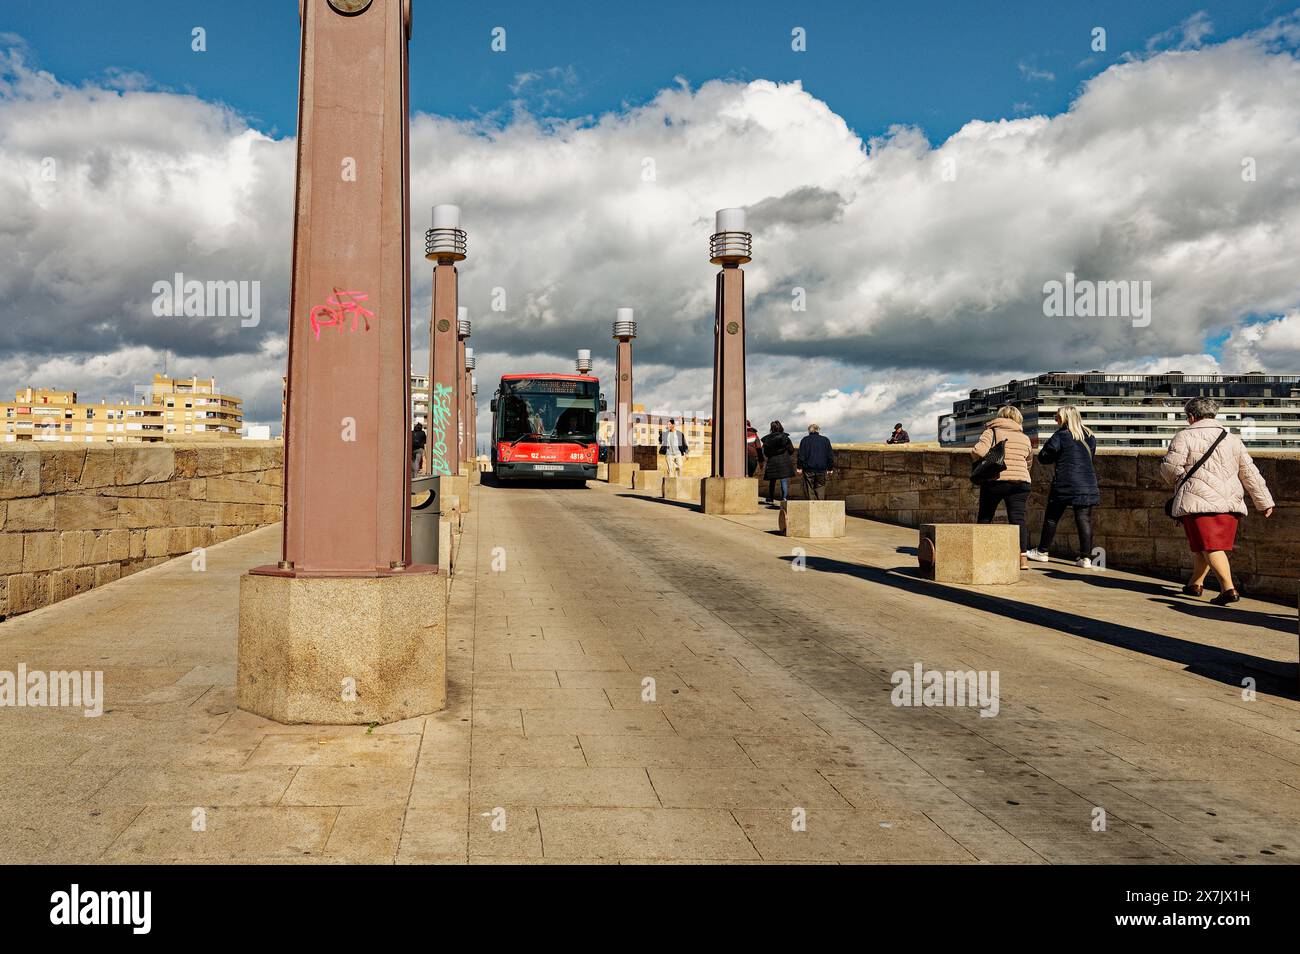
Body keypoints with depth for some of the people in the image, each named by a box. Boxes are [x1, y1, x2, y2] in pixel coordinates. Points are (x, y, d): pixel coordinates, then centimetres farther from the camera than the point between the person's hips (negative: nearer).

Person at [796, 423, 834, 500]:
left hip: (809, 469, -2)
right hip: (822, 469, 2)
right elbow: (830, 456, 10)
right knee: (820, 487, 7)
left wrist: (799, 467, 0)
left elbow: (801, 455, -4)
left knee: (809, 488, 2)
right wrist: (830, 468, 15)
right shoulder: (825, 440, 9)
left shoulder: (805, 440, 1)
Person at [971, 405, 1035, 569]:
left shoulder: (992, 432, 0)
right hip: (1019, 482, 2)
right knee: (1018, 518, -1)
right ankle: (1023, 557, -11)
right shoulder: (1025, 438, 13)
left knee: (984, 517, 11)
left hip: (994, 480, -2)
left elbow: (978, 451, -16)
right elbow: (1029, 462, 22)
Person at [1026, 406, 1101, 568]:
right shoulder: (1089, 436, 9)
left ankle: (1042, 552, 17)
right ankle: (1086, 557, -1)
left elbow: (1043, 457, -4)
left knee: (1052, 517, 8)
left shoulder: (1060, 436, -7)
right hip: (1087, 485, 4)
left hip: (1064, 484, -4)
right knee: (1084, 519, 2)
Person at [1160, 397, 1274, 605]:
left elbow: (1170, 467, -8)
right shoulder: (1232, 439, 15)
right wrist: (1264, 501, 16)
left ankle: (1229, 588, -19)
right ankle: (1195, 584, 30)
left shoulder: (1185, 436, 0)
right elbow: (1250, 473, 13)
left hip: (1198, 501, -6)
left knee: (1209, 547, -7)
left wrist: (1178, 482, 14)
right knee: (1206, 545, 17)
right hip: (1229, 502, 6)